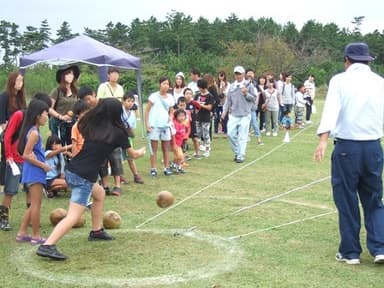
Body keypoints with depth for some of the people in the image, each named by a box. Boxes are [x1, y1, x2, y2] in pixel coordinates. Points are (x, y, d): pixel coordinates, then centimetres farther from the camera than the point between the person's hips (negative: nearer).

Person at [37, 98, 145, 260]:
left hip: (70, 170, 7)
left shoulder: (90, 125, 8)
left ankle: (96, 231, 35)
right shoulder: (116, 133, -3)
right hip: (84, 178, -7)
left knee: (99, 194, 29)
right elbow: (133, 154, 14)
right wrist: (142, 152, 34)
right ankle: (47, 246, -23)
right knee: (73, 216, -9)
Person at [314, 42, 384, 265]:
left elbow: (331, 110, -17)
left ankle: (350, 252, 14)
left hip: (346, 147, -2)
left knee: (347, 200, 8)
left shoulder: (340, 80, -2)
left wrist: (323, 140, -26)